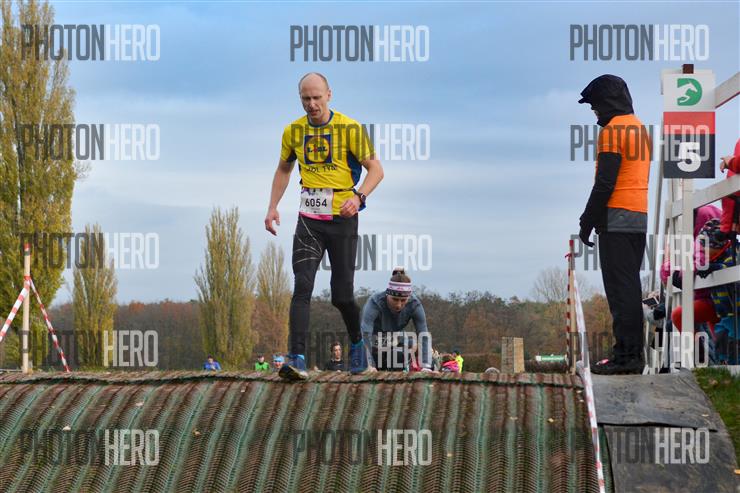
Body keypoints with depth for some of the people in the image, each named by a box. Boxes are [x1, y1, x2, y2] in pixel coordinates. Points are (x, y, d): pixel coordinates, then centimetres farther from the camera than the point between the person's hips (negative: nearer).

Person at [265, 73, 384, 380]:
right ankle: (297, 360, -18)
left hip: (343, 219, -2)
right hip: (308, 220, 2)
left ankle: (357, 344, 32)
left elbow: (376, 169, -4)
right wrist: (273, 207, 10)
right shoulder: (293, 131, 4)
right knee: (302, 288, -12)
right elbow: (283, 169, 20)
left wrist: (358, 197, -22)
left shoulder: (350, 129, -8)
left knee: (342, 295, 3)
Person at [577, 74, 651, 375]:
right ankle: (633, 355, 13)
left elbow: (604, 183, -17)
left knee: (620, 288, -9)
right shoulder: (640, 128, 18)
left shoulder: (613, 130, -11)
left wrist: (588, 221, -12)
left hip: (616, 217, -9)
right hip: (640, 217, 9)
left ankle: (625, 355, -11)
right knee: (630, 287, 12)